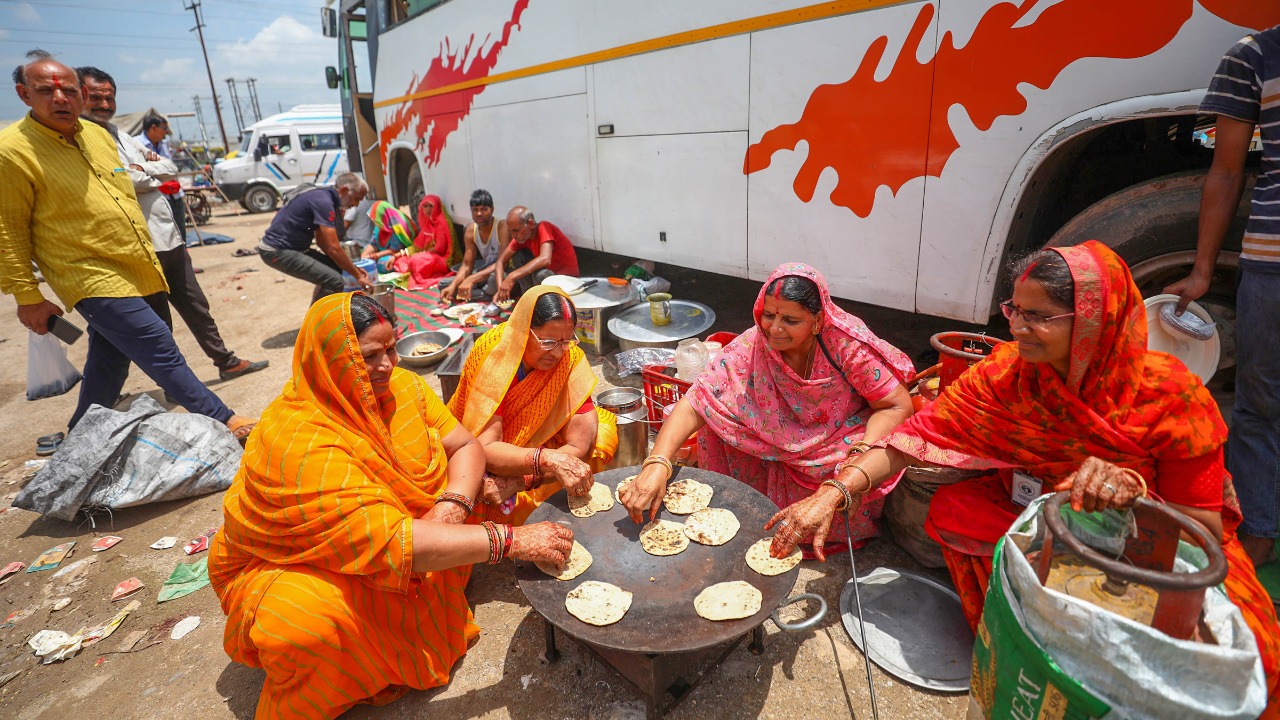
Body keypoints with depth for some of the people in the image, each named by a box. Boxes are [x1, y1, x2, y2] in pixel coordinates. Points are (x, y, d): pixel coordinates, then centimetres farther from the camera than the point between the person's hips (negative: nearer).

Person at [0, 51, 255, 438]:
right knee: (164, 354, -14)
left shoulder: (99, 134, 11)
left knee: (110, 361, 17)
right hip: (95, 281, -7)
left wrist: (147, 257, 24)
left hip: (142, 272, 7)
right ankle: (225, 421, -7)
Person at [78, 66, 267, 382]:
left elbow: (170, 168, 13)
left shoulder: (117, 133, 17)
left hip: (169, 237, 8)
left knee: (196, 306, 15)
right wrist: (155, 180, -5)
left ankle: (227, 362, 25)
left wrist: (143, 170, -6)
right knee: (158, 322, 4)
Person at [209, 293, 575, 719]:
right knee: (312, 622, -35)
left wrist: (450, 507, -32)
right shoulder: (298, 443, -33)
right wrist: (510, 540, -43)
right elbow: (389, 543, -41)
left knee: (464, 518, -13)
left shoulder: (401, 387, -12)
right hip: (288, 570, -6)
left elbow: (465, 447, -10)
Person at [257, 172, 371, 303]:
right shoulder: (323, 202, -19)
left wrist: (352, 267, 9)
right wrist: (358, 275, -13)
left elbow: (322, 241, 15)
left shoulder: (323, 196, 11)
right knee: (334, 281, -18)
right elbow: (334, 249, -21)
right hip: (276, 251, -10)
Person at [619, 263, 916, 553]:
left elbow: (898, 405, -17)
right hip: (781, 450, 2)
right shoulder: (750, 347, -21)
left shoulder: (847, 345, -25)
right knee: (718, 423, -21)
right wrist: (657, 463, -42)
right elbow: (694, 404, -27)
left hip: (842, 440, -1)